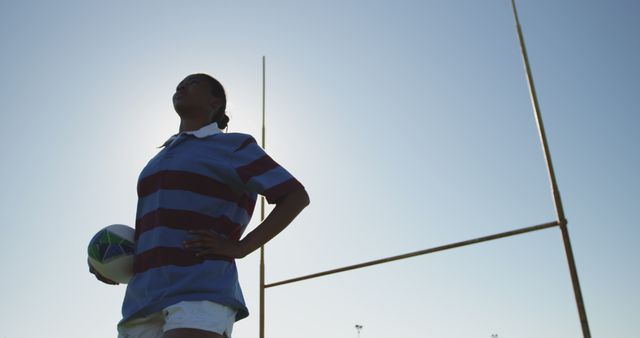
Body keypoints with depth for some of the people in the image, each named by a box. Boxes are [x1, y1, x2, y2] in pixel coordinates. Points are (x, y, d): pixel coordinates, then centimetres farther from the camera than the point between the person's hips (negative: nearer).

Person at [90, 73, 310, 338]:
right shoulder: (163, 157, 26)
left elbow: (297, 196, -3)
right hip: (145, 297, 7)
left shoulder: (232, 146, 4)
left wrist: (240, 247, -11)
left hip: (201, 293, -7)